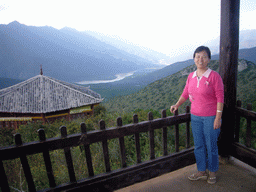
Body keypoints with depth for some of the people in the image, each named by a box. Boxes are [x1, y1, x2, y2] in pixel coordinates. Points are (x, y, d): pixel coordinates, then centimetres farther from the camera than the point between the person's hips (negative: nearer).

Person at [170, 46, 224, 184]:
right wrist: (177, 105, 2)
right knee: (198, 146, 15)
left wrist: (218, 118, -14)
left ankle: (212, 172, 31)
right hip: (195, 117, 5)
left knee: (211, 146, 8)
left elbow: (220, 98, -11)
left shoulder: (214, 76, -12)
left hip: (210, 117, -5)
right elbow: (185, 93, 14)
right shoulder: (191, 76, 4)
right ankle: (201, 172, 33)